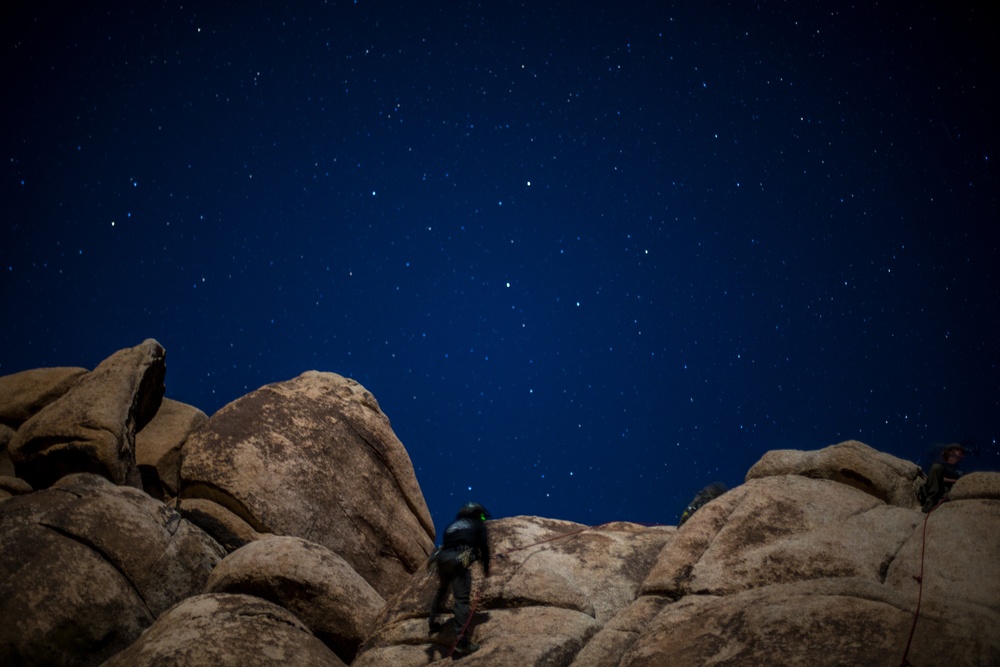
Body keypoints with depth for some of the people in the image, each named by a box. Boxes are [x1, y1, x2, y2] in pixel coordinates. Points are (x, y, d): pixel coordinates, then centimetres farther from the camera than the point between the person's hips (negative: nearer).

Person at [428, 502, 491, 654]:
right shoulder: (478, 524, 19)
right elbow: (484, 546, 13)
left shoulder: (452, 525, 33)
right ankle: (461, 640, -19)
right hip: (459, 560, -6)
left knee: (441, 592, 31)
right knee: (461, 600, -10)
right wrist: (486, 567, 25)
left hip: (442, 558, 6)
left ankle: (433, 624, 41)